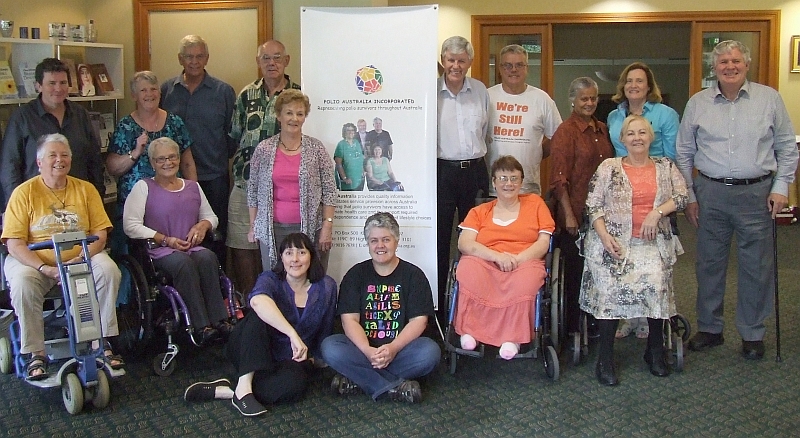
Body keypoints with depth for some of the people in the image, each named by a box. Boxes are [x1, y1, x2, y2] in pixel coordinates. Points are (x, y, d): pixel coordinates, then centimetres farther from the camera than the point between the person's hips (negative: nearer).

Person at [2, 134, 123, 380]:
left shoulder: (85, 189, 7)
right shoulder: (24, 192, 0)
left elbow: (100, 233, 1)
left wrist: (82, 259, -19)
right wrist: (43, 268, -23)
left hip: (81, 260, 2)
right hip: (35, 261, -1)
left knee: (109, 270, -25)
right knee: (22, 283, -31)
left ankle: (104, 342, -16)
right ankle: (36, 353, -18)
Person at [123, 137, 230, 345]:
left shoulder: (193, 187, 21)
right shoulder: (143, 187, 7)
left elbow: (211, 217, 27)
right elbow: (131, 225, -3)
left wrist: (203, 225, 1)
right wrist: (166, 240, -12)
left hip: (192, 248, 4)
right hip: (160, 251, -3)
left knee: (207, 257, -31)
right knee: (183, 262, -36)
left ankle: (220, 321, -34)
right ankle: (202, 326, -38)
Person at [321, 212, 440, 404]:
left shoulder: (413, 275, 4)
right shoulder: (356, 274, 7)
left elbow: (418, 320, -5)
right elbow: (349, 319, -4)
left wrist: (393, 348, -22)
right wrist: (368, 351, -23)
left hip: (401, 347, 0)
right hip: (362, 347, 1)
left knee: (429, 351, -30)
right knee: (330, 348, -28)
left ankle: (359, 380, -22)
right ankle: (396, 387, -27)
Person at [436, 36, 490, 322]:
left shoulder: (480, 90, 8)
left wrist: (477, 159, 14)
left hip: (474, 171, 4)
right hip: (442, 171, -3)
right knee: (440, 239, 2)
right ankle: (437, 307, 13)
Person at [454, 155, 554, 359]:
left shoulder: (535, 203, 19)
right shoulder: (479, 211, 20)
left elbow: (544, 242, 8)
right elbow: (464, 243, 3)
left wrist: (518, 259, -12)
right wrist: (497, 256, -16)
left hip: (525, 264, -1)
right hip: (485, 264, 1)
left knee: (524, 279, -38)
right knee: (468, 268, -34)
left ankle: (512, 337, -28)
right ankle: (470, 330, -27)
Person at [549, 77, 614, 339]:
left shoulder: (602, 130, 14)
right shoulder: (566, 132, -7)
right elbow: (559, 179, -12)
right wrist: (568, 214, -16)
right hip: (576, 214, -6)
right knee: (575, 270, 2)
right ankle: (573, 327, 15)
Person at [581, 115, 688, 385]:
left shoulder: (666, 167, 14)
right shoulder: (608, 167, 7)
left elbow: (682, 196, 5)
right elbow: (593, 205, 2)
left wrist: (657, 212, -11)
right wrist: (604, 236, -11)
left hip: (653, 242, 1)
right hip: (613, 241, -1)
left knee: (656, 282, -24)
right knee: (611, 285, -23)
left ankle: (656, 349, -2)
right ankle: (605, 358, -12)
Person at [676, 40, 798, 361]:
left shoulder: (769, 99, 3)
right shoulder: (697, 103, 5)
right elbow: (684, 153, 9)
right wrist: (689, 196, 5)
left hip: (757, 193, -1)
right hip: (710, 194, 1)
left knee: (756, 266, 4)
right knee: (709, 264, 9)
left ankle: (752, 334, 19)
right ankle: (709, 328, 23)